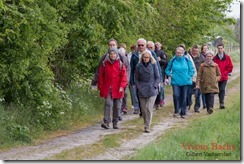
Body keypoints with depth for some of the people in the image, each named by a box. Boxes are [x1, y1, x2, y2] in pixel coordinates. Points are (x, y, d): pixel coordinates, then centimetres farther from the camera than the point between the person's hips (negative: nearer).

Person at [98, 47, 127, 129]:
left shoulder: (120, 64, 2)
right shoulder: (104, 64, 4)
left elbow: (123, 76, 0)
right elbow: (100, 75, 9)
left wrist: (122, 86, -11)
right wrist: (100, 86, 5)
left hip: (117, 89, 1)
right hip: (107, 88, -1)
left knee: (117, 106, 6)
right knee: (108, 104, -13)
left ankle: (115, 122, 16)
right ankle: (106, 122, -16)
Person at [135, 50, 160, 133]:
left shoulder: (153, 65, 0)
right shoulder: (139, 66, 3)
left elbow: (157, 77, 5)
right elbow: (136, 79, 10)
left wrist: (154, 86, -6)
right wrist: (138, 87, -1)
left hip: (152, 91, -2)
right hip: (142, 91, 2)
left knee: (149, 109, -10)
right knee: (143, 109, 5)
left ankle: (147, 127, -8)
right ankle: (146, 124, 21)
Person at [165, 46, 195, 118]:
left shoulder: (187, 60, 1)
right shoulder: (173, 60, 2)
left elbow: (192, 70, 9)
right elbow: (167, 70, 13)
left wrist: (189, 76, -2)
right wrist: (170, 75, -3)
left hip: (185, 82, 0)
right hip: (175, 82, 0)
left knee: (184, 97, 4)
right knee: (176, 95, -18)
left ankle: (183, 113, 14)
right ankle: (176, 111, -4)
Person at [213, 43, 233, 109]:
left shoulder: (227, 57, 1)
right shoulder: (215, 58, 2)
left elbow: (230, 67, 4)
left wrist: (224, 73, -3)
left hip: (224, 77, -1)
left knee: (222, 90, -13)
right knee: (219, 90, 7)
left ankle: (221, 103, -16)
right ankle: (221, 103, 18)